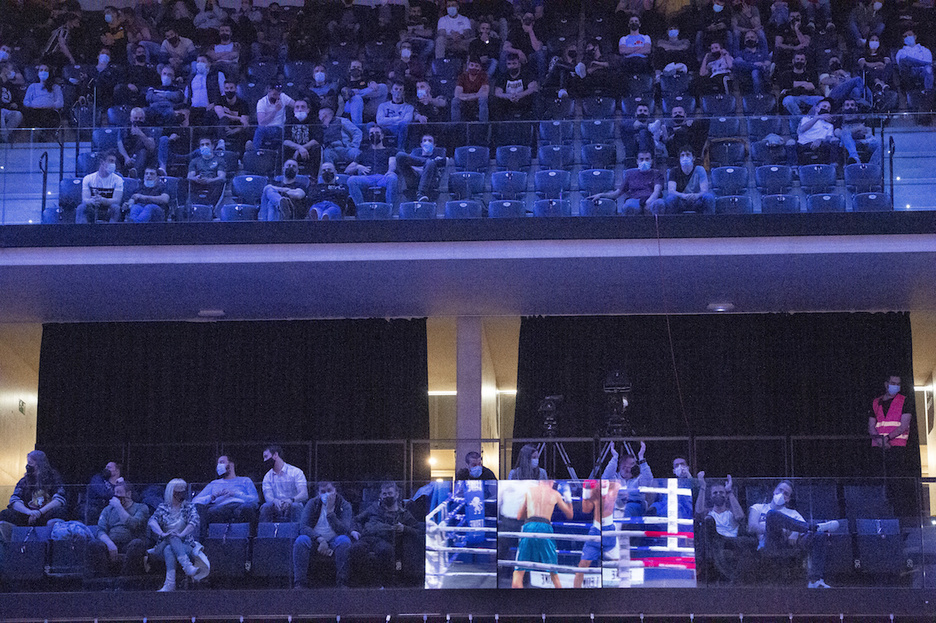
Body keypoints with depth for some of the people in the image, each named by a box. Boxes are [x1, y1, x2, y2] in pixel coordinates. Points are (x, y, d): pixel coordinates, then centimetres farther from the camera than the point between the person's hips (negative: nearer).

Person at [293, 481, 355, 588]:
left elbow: (343, 530, -18)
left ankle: (342, 584, -32)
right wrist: (321, 540, -28)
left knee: (344, 540, -33)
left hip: (334, 541, -1)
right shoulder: (312, 504, 0)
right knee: (301, 540, -31)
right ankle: (300, 583, -35)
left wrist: (330, 511, -27)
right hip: (315, 541, 1)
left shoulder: (344, 505, -3)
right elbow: (303, 527, -13)